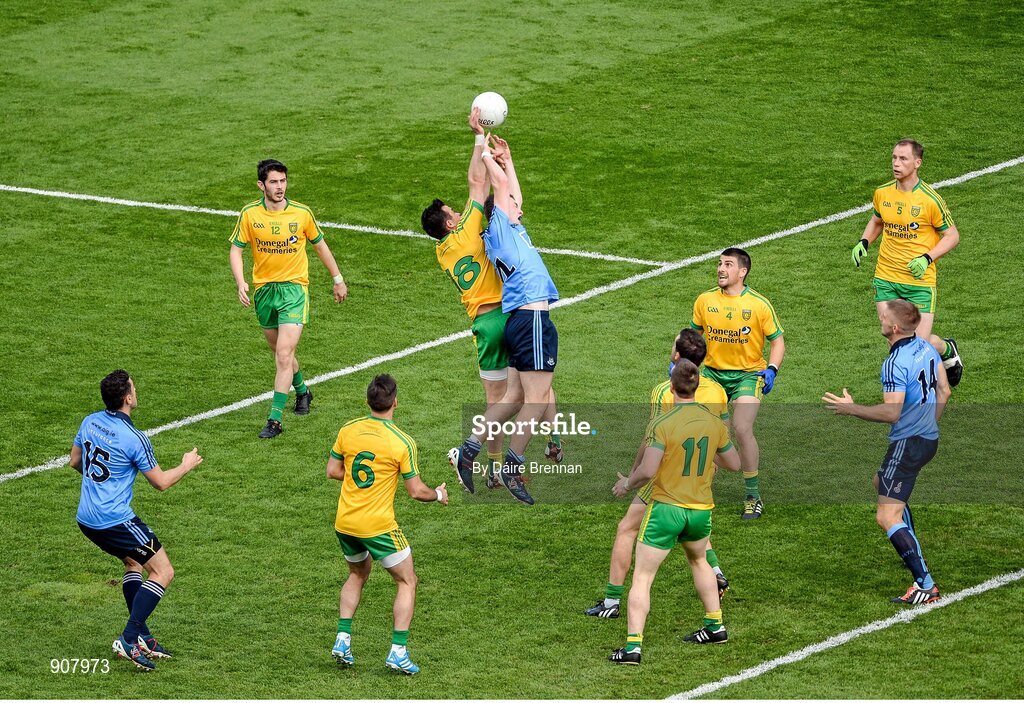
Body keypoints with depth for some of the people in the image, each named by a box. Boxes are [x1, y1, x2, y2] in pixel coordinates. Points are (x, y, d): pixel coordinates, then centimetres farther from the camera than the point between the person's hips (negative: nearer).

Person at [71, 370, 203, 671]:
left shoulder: (90, 422, 3)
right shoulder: (134, 439, -18)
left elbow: (75, 461, 19)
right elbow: (161, 482, -8)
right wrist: (186, 466, 11)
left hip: (86, 519, 8)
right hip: (116, 520, -8)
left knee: (134, 562, 26)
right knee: (162, 571, -1)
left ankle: (142, 637, 21)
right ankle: (129, 639, -11)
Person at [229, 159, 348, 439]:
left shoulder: (302, 213, -6)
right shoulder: (250, 214, -5)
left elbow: (319, 245, 9)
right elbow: (236, 249, 0)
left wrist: (338, 279, 16)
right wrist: (240, 283, -16)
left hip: (294, 289, -3)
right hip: (264, 289, 3)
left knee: (284, 353, -15)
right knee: (279, 351, 16)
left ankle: (275, 419, -14)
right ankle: (301, 390, 45)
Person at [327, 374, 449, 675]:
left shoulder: (347, 430, -3)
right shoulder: (403, 442, -15)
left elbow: (332, 471, 7)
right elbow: (416, 491, -10)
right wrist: (438, 494, 11)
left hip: (344, 523, 5)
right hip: (378, 525, -5)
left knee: (357, 575, 29)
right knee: (407, 582, 10)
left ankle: (342, 640, 19)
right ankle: (398, 652, 2)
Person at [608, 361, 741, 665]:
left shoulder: (662, 424, -18)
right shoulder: (715, 423, -3)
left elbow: (647, 471, -23)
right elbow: (734, 464, 9)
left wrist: (627, 485, -3)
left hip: (666, 507, -5)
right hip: (701, 509, 5)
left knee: (642, 577, 1)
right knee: (698, 560, 33)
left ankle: (633, 645, -8)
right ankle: (715, 626, 39)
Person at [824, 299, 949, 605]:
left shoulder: (896, 364, -23)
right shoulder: (926, 348, 6)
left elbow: (891, 413, -27)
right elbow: (944, 391, 15)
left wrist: (851, 409, -16)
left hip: (908, 442, -10)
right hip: (929, 438, 10)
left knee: (887, 517, -12)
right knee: (881, 482, 35)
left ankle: (925, 585, -18)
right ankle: (913, 553, 44)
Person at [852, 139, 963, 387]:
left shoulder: (930, 199, -12)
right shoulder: (882, 193, 2)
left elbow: (952, 236, -3)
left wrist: (927, 258, -17)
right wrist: (864, 242, 4)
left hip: (919, 280, -4)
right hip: (886, 278, 4)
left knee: (921, 342, -6)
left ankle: (948, 350, 29)